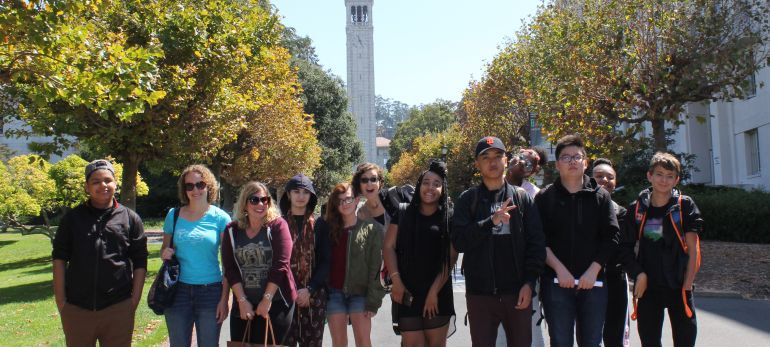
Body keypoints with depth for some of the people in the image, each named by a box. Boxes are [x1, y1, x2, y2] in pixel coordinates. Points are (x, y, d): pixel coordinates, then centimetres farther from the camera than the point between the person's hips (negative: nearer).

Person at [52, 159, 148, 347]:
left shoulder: (130, 218, 3)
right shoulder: (72, 218, 5)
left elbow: (140, 263, 3)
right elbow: (59, 258, 5)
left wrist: (135, 301, -2)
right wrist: (60, 301, -1)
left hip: (119, 309, -1)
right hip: (76, 309, 1)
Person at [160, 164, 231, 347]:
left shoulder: (220, 217, -3)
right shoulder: (174, 215, 4)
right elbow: (165, 249, 15)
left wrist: (224, 298, -7)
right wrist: (165, 253, -9)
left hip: (211, 292, -2)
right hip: (178, 291, 2)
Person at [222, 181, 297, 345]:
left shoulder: (277, 225, -5)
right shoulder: (232, 230, 5)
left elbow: (280, 264, -12)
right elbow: (230, 269, 1)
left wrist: (267, 299, -13)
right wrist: (242, 300, -7)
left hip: (276, 304, -3)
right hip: (243, 305, 3)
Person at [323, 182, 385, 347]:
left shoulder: (372, 229, -3)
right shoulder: (329, 228, 8)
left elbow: (376, 268, -6)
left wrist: (373, 300, -11)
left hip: (360, 293, -3)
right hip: (334, 293, 3)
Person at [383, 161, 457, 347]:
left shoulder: (449, 218, 2)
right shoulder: (403, 214, 6)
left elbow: (451, 258, -3)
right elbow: (388, 247, 2)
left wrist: (434, 291, -9)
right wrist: (396, 281, -9)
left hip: (439, 293, 0)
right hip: (407, 292, 0)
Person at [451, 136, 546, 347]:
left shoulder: (522, 198, 5)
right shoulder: (467, 200, 2)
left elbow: (536, 243, 1)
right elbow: (459, 241, -9)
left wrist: (529, 282, -7)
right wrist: (492, 221, -19)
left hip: (517, 292, 1)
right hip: (479, 293, 0)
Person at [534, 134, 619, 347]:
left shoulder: (601, 196, 9)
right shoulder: (545, 197, 5)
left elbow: (611, 237, 2)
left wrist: (593, 270, -9)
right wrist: (559, 268, -12)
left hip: (593, 282, 2)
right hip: (556, 282, -1)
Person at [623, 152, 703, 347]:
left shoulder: (684, 205, -3)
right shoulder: (637, 209, 2)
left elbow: (693, 249, -4)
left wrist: (687, 286, -9)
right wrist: (638, 274, -6)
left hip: (678, 286, -1)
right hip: (648, 287, 2)